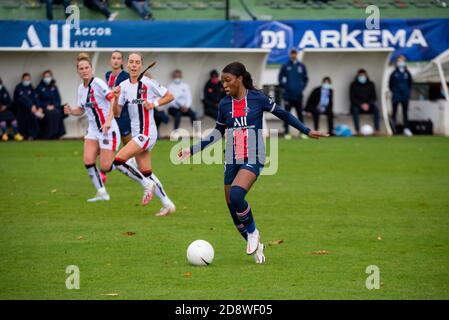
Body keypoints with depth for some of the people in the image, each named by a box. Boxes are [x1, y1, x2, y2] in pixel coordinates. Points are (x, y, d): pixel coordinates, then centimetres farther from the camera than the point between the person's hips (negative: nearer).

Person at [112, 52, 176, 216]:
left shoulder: (148, 83, -10)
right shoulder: (124, 86, 7)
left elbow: (170, 96, -1)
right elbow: (117, 113, 7)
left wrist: (154, 104, -15)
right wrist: (116, 98, -11)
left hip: (147, 132, -7)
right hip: (136, 133, 7)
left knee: (119, 160, -18)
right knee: (146, 172, 10)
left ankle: (147, 184, -3)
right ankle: (167, 204, 18)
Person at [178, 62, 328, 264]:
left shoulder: (257, 98, -6)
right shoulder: (224, 104, 5)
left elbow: (283, 114, 7)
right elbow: (218, 132, 18)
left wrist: (307, 131, 9)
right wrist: (193, 150, 14)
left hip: (253, 159, -5)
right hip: (231, 161, 5)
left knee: (235, 196, -28)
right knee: (233, 208, 1)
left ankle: (252, 232, -3)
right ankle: (255, 246, 20)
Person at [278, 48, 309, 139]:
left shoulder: (301, 66, 7)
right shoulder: (285, 67, 2)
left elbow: (305, 79, 13)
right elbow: (280, 79, 5)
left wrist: (302, 87, 0)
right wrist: (285, 87, -6)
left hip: (298, 94, 2)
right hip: (288, 94, -2)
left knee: (300, 114, 5)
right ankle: (286, 132, 3)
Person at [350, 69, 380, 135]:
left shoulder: (370, 84, 3)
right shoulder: (353, 85, -3)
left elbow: (374, 97, 2)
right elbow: (352, 98, -7)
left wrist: (368, 104, -18)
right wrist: (361, 105, -20)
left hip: (368, 104, 2)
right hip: (357, 104, -2)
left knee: (376, 109, -29)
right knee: (355, 110, -36)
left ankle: (377, 130, -32)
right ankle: (357, 131, -39)